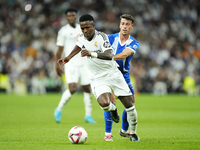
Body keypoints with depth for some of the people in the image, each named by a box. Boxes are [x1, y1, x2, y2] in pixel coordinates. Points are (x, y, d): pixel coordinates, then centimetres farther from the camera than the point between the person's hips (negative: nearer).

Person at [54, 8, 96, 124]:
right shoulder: (63, 31, -3)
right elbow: (60, 49, -2)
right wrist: (57, 64, -9)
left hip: (83, 63, 5)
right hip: (71, 63, -5)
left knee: (87, 89, 3)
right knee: (73, 88, -19)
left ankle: (88, 115, 13)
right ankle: (59, 110, 1)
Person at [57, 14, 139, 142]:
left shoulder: (101, 36, -18)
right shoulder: (81, 38, -1)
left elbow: (109, 55, -35)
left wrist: (92, 54, -49)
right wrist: (68, 57, 24)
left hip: (113, 73, -2)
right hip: (98, 79, 2)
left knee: (129, 104, -2)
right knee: (104, 103, -26)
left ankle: (133, 133, 20)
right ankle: (113, 108, 13)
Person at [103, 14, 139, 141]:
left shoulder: (134, 43, -7)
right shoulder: (111, 38, -7)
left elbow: (124, 54, -27)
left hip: (124, 75, 3)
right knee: (110, 101, -19)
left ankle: (124, 130, 26)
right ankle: (108, 133, -14)